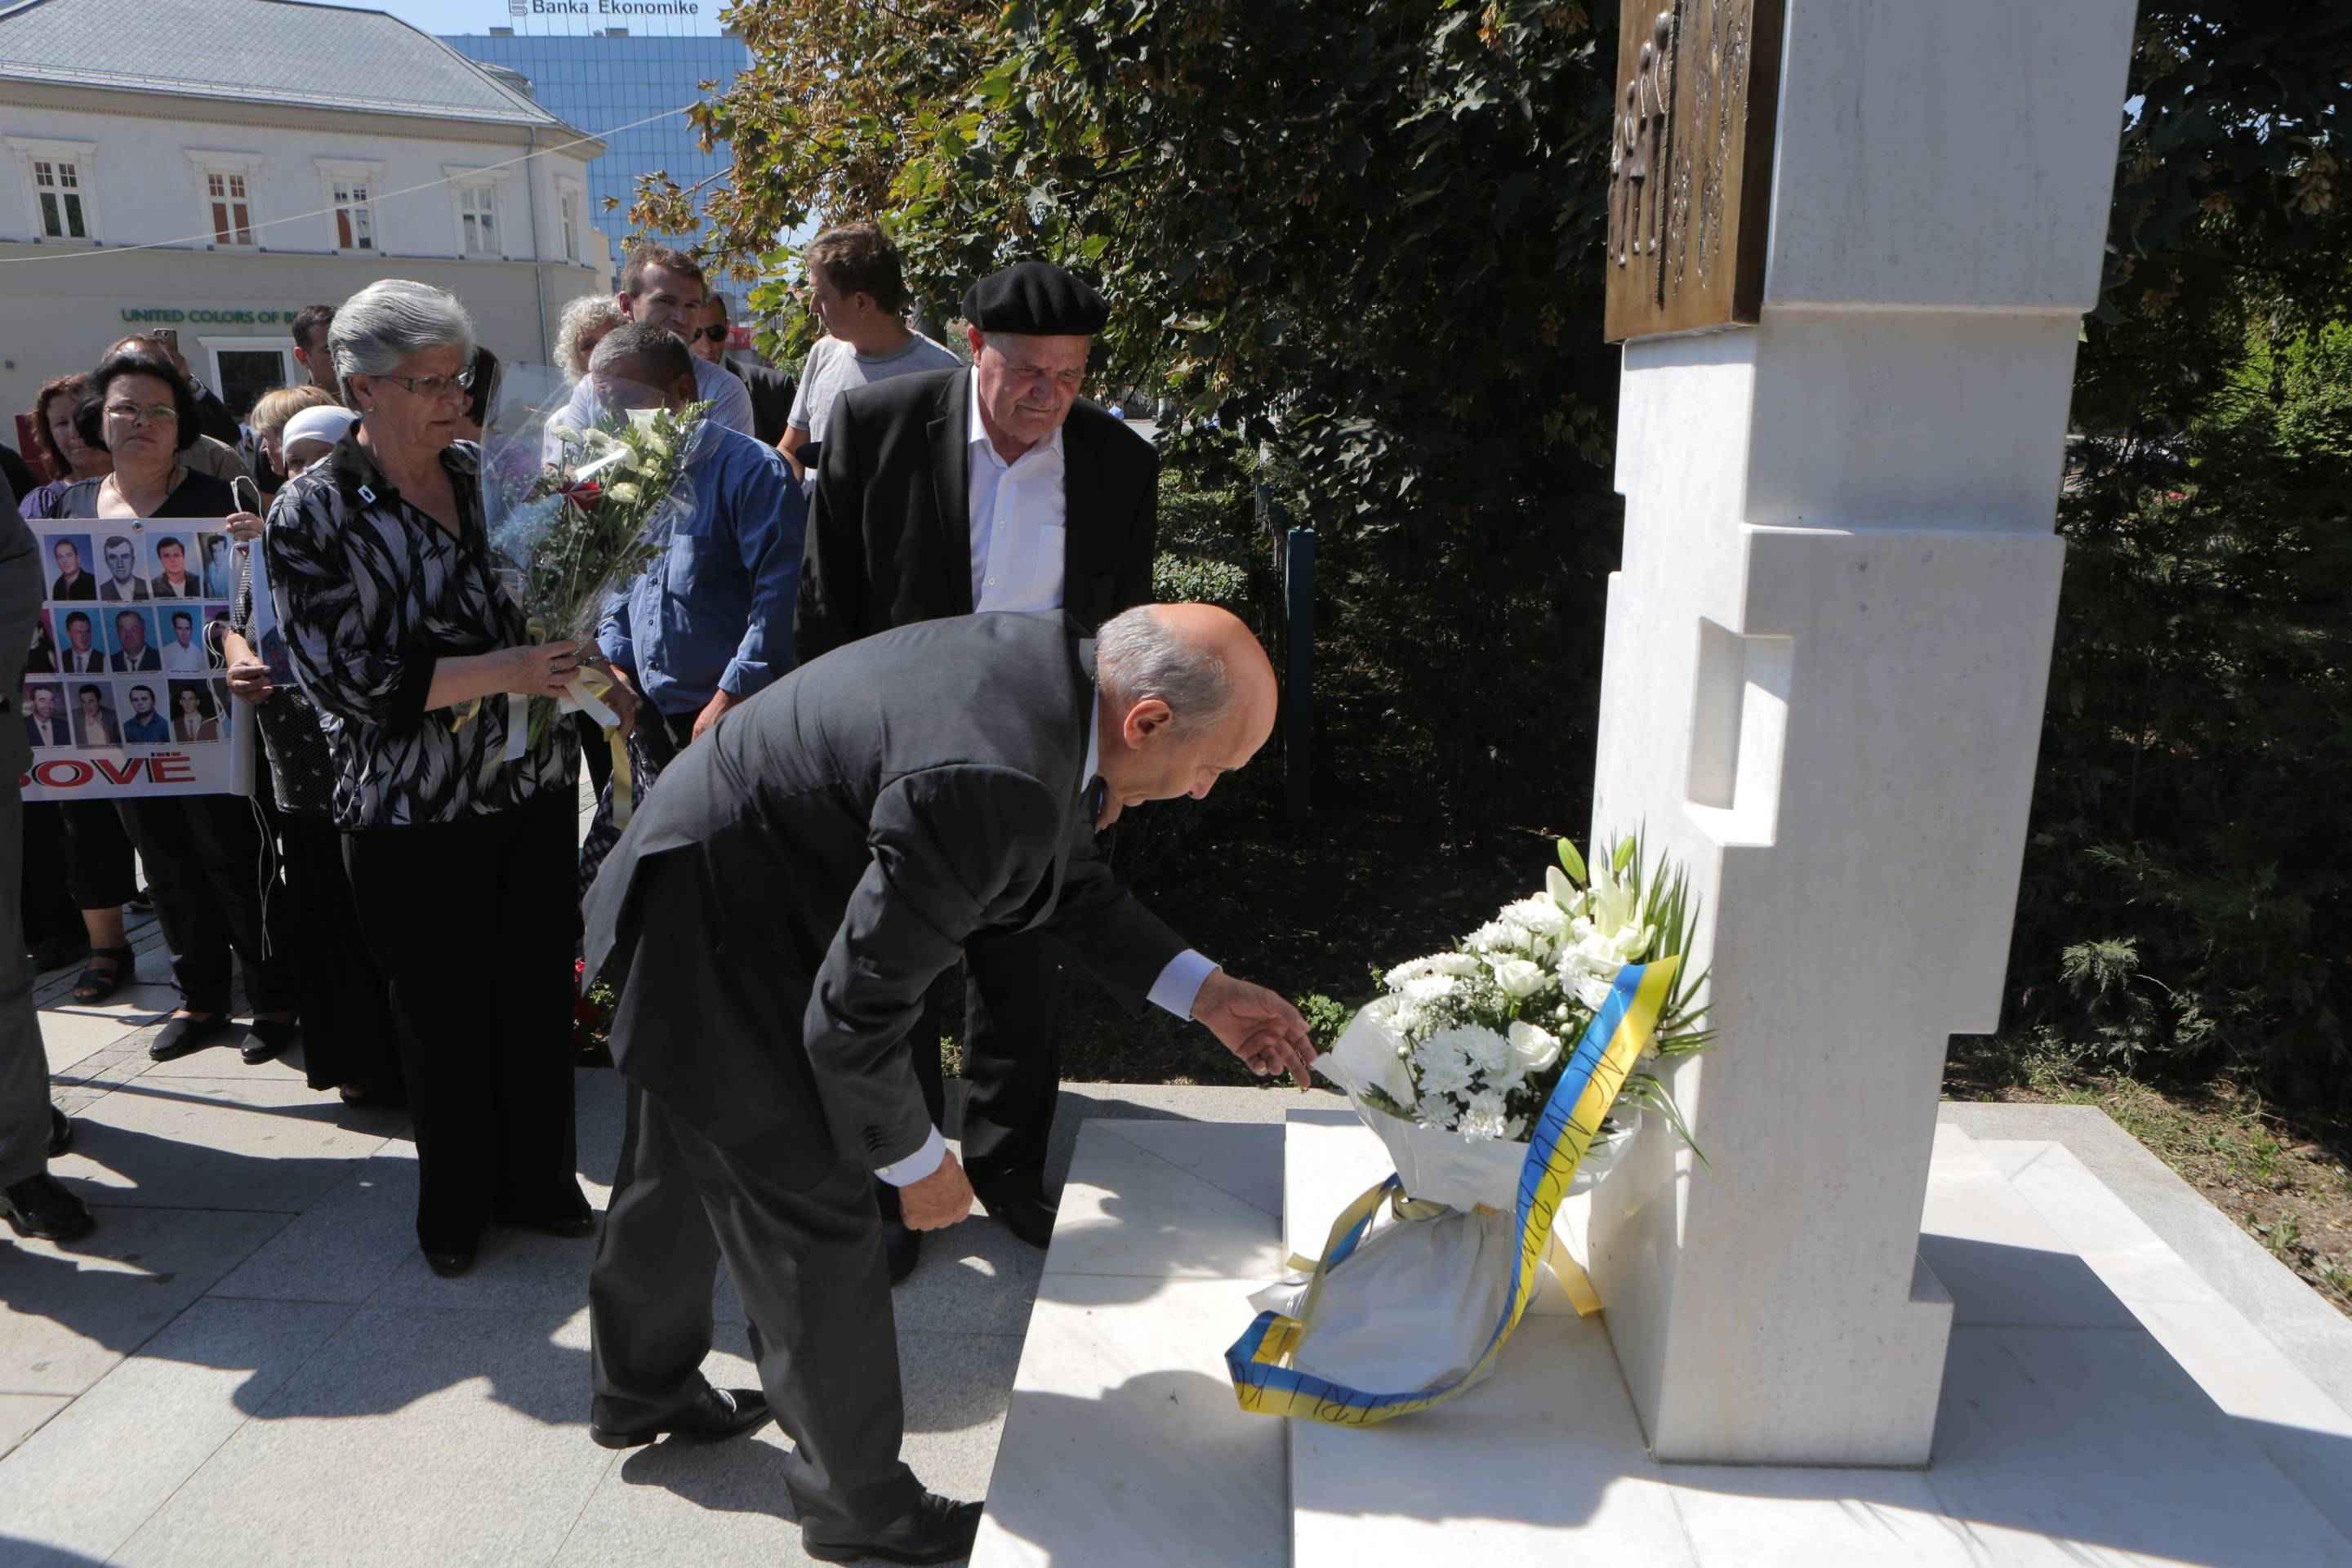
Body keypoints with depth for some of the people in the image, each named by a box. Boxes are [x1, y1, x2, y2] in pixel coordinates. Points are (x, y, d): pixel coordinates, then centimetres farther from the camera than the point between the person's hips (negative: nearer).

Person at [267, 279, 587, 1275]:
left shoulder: (487, 474, 4)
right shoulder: (312, 514, -9)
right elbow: (348, 675, -17)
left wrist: (571, 663, -5)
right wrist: (501, 672, -23)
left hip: (533, 784, 4)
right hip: (412, 815, -4)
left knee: (539, 990, 11)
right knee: (443, 1014, 9)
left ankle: (538, 1183, 30)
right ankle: (454, 1205, 30)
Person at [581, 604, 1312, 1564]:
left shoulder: (1059, 665, -9)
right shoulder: (993, 783, -37)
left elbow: (1070, 881, 6)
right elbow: (852, 1020, -28)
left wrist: (1204, 993, 2)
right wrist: (916, 1161, -12)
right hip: (715, 943, -10)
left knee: (684, 1169, 27)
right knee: (817, 1213, 3)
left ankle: (638, 1391, 53)